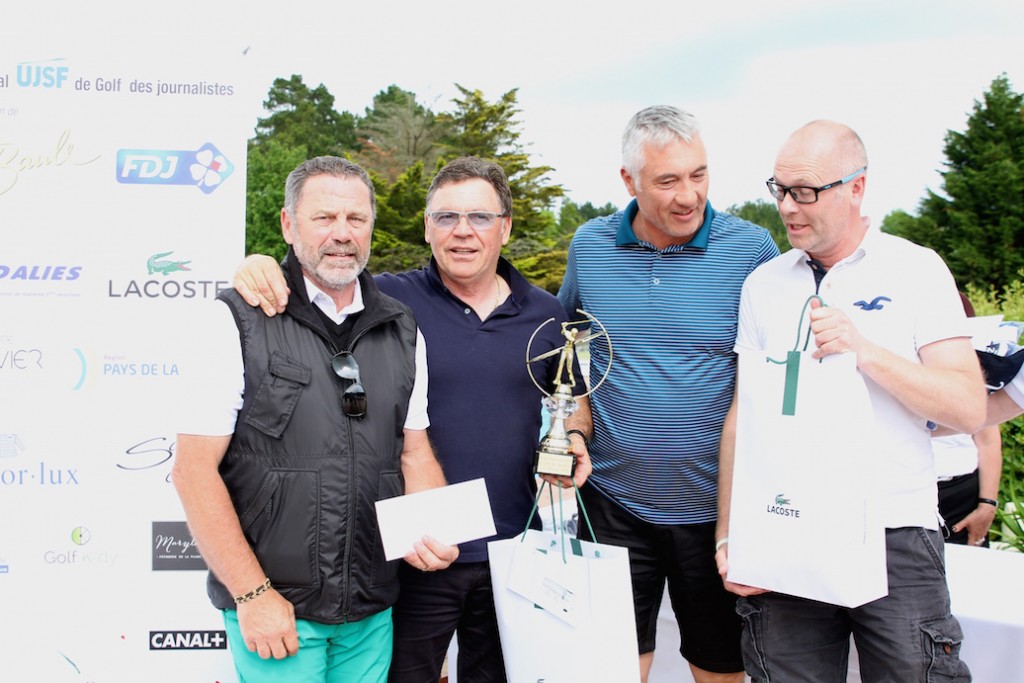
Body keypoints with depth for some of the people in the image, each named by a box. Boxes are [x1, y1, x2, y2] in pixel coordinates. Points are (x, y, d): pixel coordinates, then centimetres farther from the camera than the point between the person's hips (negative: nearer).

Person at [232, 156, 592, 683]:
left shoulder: (544, 313, 5)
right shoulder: (390, 300, -7)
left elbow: (575, 398, 17)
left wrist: (575, 437, -3)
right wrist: (261, 270, -25)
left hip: (513, 553, 3)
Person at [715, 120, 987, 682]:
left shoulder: (916, 269, 1)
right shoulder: (763, 284, 9)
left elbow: (969, 409, -6)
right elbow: (741, 415, 9)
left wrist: (864, 351, -18)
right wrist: (727, 536, 2)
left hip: (896, 538, -2)